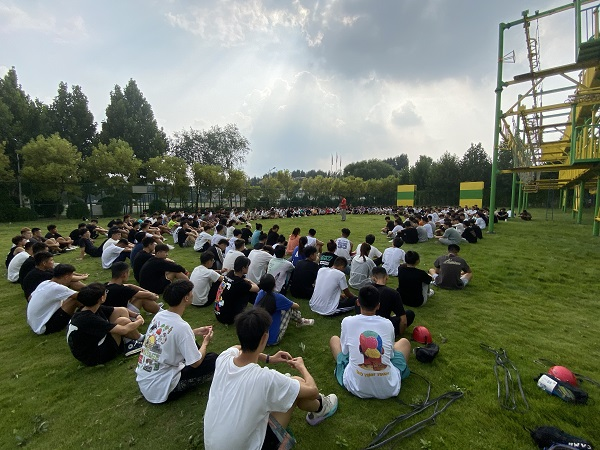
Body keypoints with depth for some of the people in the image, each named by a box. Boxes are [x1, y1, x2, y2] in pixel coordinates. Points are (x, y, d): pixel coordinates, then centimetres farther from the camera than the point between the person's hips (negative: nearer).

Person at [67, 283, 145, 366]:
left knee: (122, 311, -3)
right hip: (93, 358, -9)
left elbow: (121, 310, 8)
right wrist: (140, 321, -11)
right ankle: (141, 339, 3)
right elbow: (123, 330, -28)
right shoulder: (89, 319, -32)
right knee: (122, 321, -22)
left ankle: (129, 344, 0)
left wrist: (136, 315, -4)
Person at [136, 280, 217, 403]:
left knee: (192, 346, 20)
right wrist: (206, 342, -1)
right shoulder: (181, 326, -28)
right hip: (159, 390, -8)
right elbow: (195, 363, -18)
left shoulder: (159, 315, -5)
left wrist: (195, 332, 13)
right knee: (213, 359, -2)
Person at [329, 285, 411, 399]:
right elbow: (390, 354, 11)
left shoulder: (347, 321, -9)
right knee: (404, 342, 24)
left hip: (356, 387, -1)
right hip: (389, 388, 1)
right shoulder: (388, 324, -5)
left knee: (334, 339, 21)